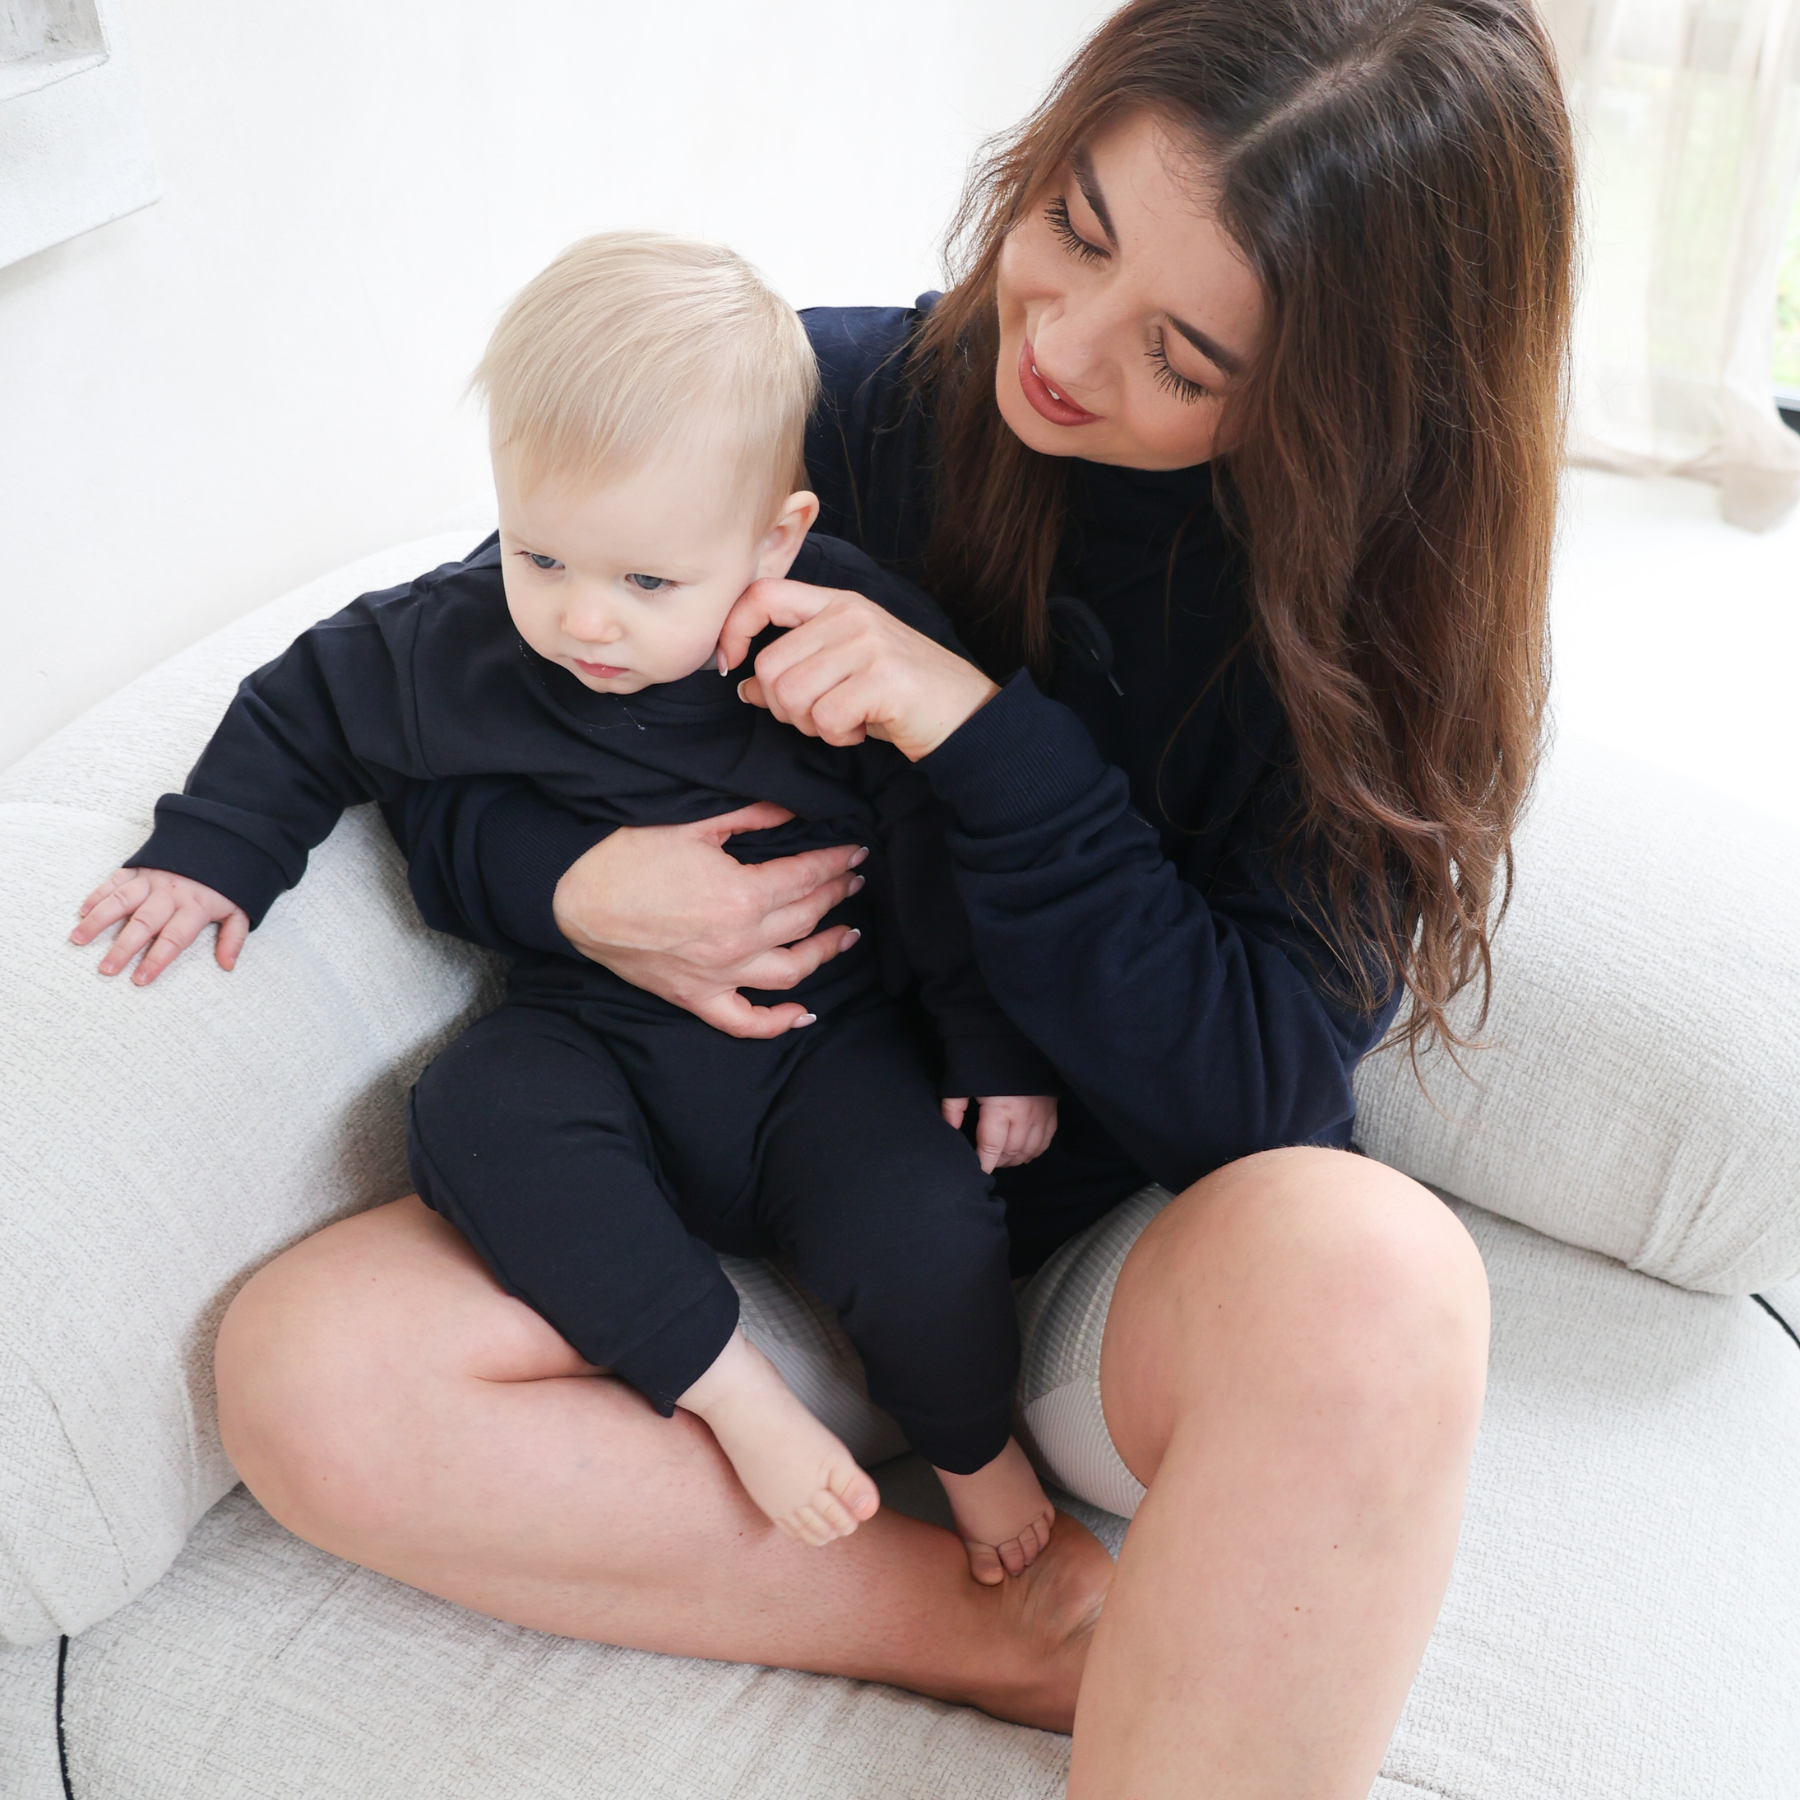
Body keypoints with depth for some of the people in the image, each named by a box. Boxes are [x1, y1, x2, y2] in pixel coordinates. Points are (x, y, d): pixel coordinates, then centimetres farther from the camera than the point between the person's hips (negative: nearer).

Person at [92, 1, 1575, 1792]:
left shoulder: (1371, 589, -11)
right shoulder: (831, 403, -8)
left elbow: (1255, 1099, -18)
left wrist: (988, 739, -25)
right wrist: (562, 881, -19)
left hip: (1113, 1255, -2)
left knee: (1367, 1269, -37)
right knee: (301, 1373, -20)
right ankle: (1022, 1638, -17)